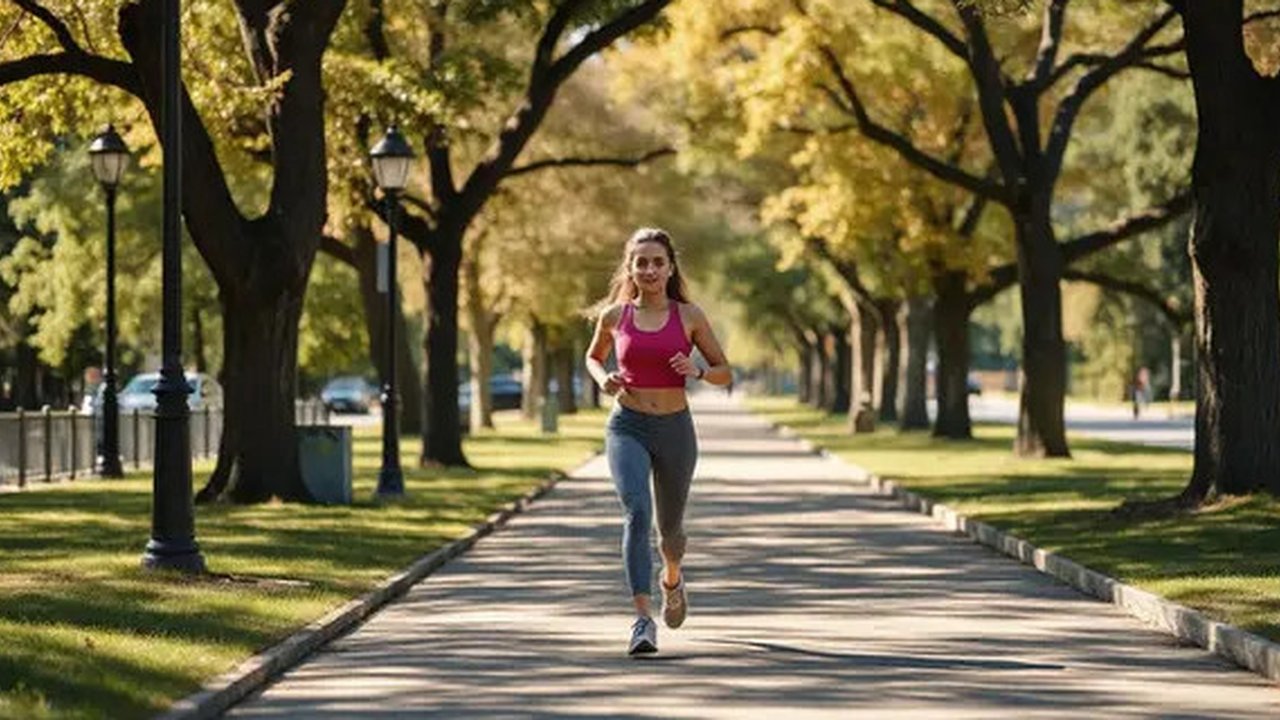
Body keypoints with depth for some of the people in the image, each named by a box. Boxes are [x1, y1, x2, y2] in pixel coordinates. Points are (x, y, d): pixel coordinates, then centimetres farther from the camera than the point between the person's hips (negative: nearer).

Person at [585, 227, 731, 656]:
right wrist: (603, 380, -2)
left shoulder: (689, 316, -1)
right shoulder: (614, 315, 2)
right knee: (637, 513, -24)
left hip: (674, 429, 1)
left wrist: (696, 371, -16)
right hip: (627, 428, -1)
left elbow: (724, 373, 6)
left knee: (670, 526, 16)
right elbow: (593, 357, 21)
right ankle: (643, 620, -30)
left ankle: (672, 579, 52)